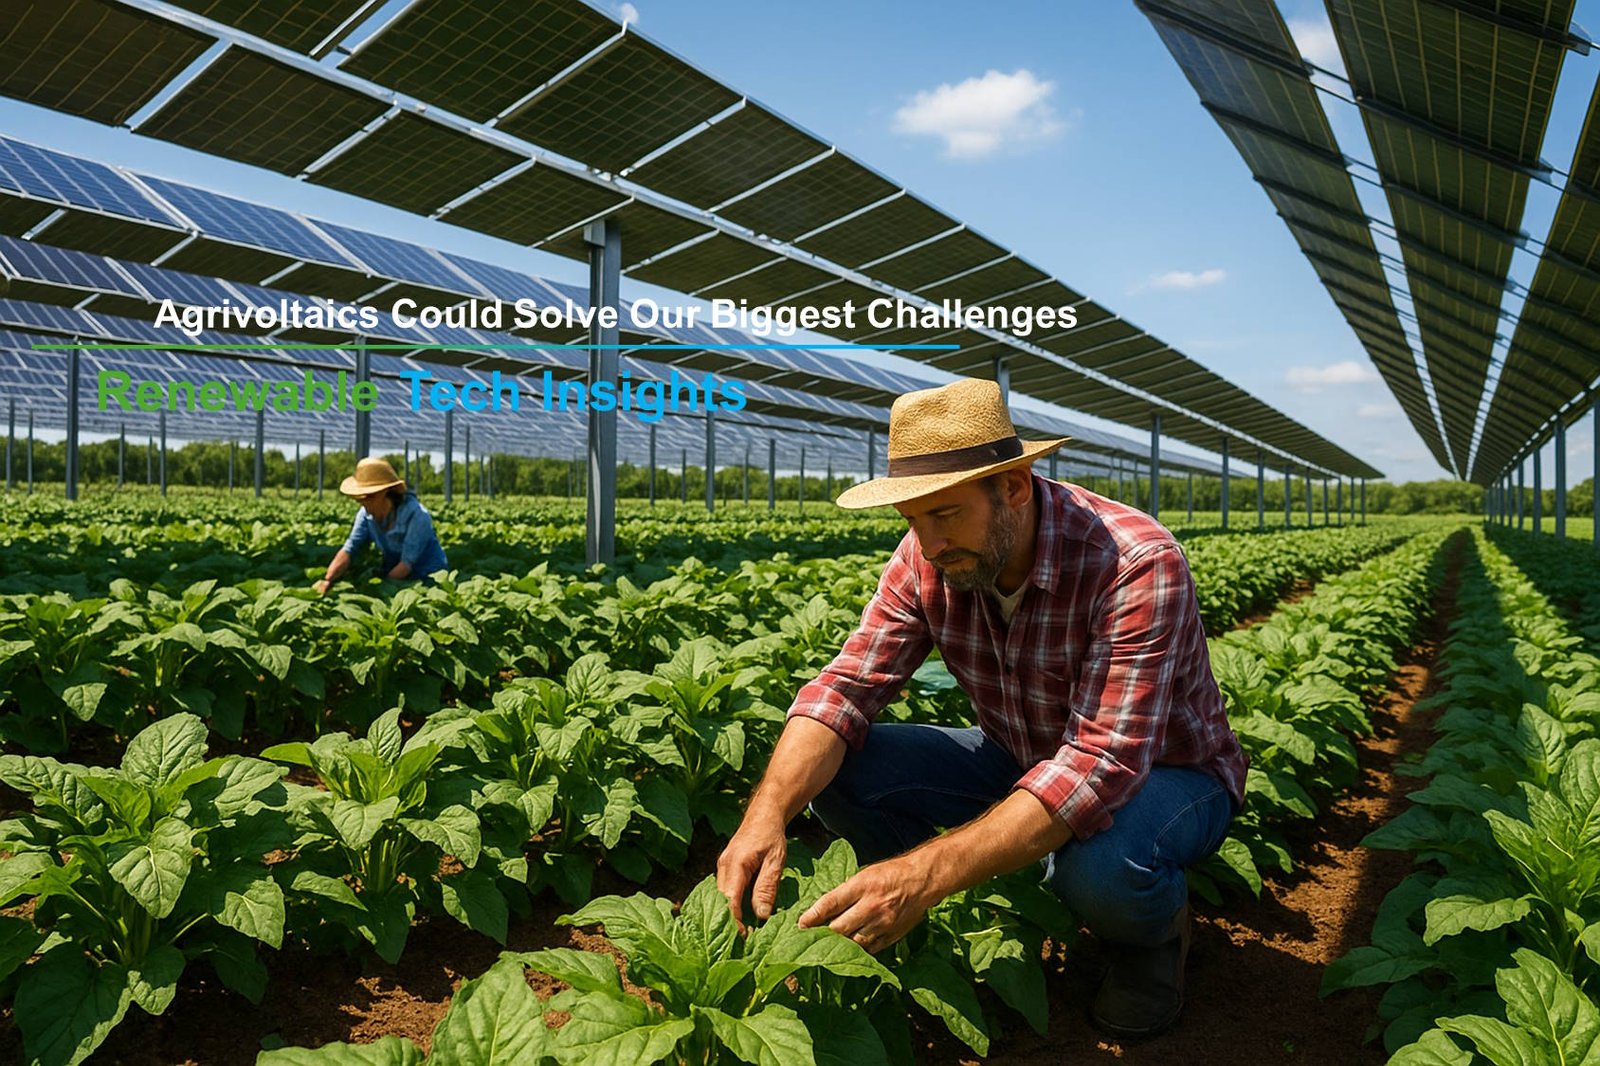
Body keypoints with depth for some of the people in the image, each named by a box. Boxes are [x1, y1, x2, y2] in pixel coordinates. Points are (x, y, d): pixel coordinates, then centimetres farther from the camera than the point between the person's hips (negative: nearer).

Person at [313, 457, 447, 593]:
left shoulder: (416, 515, -21)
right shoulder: (366, 515, -3)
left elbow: (407, 562, -20)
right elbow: (348, 550, -9)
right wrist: (327, 580, -24)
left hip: (430, 579, -6)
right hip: (396, 578, 6)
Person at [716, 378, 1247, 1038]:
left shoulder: (1137, 565, -33)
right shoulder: (928, 559, -16)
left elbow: (1102, 764, -39)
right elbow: (847, 686, -18)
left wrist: (924, 873, -48)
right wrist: (767, 814, -36)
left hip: (1166, 771, -3)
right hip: (1022, 760, 4)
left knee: (1098, 866, -39)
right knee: (836, 768, -18)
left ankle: (1156, 928, -1)